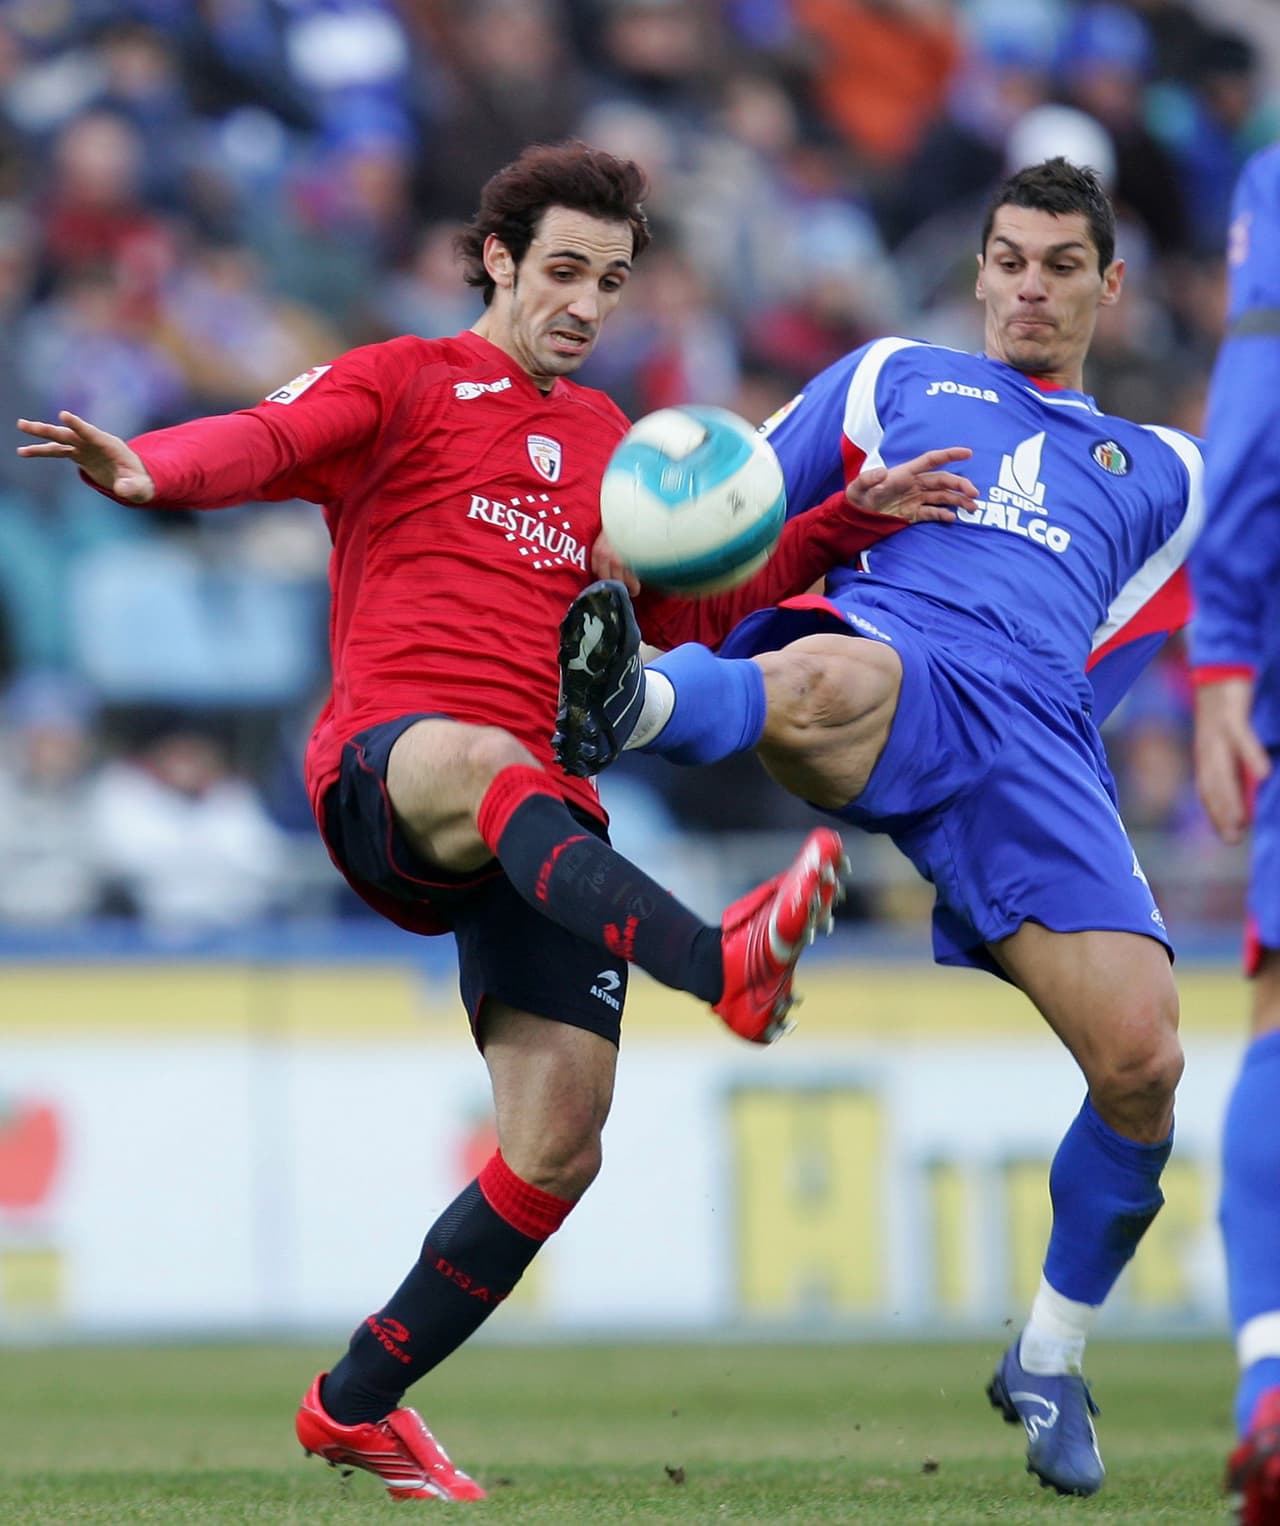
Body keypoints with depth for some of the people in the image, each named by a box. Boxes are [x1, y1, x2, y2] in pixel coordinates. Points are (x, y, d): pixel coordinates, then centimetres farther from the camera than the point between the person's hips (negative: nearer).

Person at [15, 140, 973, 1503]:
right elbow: (269, 441, -9)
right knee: (483, 769, -44)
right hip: (382, 768, -6)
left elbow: (691, 611, 33)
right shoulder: (407, 382, 10)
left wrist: (849, 523, 23)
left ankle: (356, 1405, 11)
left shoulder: (605, 441, 28)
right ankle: (721, 966, -70)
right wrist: (151, 472, -32)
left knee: (559, 1146, -7)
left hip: (540, 815, 6)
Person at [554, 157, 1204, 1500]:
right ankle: (623, 706, -78)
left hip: (1033, 736, 2)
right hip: (887, 648, -2)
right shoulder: (896, 377, 31)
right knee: (818, 681, -43)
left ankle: (1051, 1358, 10)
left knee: (1142, 1059, -13)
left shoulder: (1160, 471, 35)